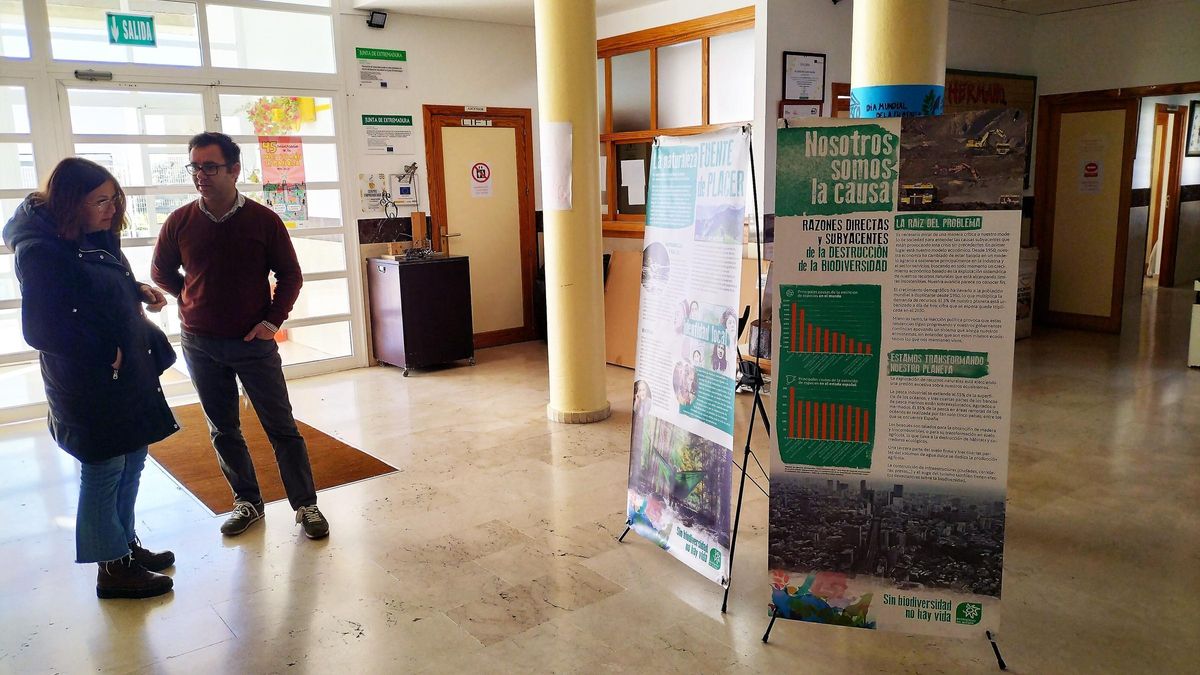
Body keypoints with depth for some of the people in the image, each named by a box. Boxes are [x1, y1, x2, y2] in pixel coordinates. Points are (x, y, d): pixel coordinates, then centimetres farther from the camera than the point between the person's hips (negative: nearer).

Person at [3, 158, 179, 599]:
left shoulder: (95, 239, 7)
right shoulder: (41, 252, -18)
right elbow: (40, 329, -20)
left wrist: (138, 292, 1)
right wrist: (105, 353, -17)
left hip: (129, 376, 9)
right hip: (89, 385, -8)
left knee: (131, 465, 18)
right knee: (104, 472, 4)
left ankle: (126, 544, 34)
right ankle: (113, 570, 18)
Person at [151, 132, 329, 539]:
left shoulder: (263, 220, -7)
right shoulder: (179, 223, -2)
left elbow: (290, 275, 1)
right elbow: (161, 272, 15)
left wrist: (274, 319, -9)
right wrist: (194, 302, 8)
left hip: (254, 341, -2)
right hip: (200, 345, 3)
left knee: (281, 426, 1)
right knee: (223, 430, 12)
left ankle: (306, 505, 11)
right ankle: (247, 502, 27)